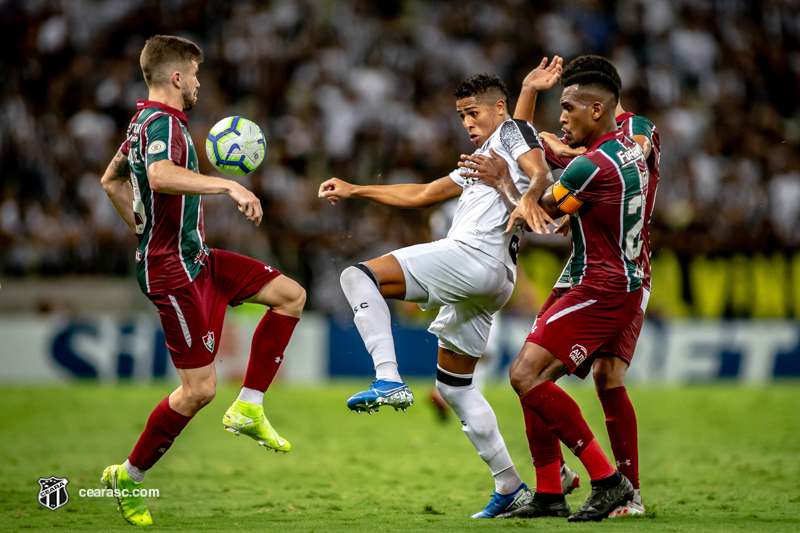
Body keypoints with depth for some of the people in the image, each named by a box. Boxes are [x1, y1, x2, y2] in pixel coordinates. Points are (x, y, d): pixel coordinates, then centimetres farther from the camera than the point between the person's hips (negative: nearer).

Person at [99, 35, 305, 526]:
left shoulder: (145, 122, 13)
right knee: (200, 388, -7)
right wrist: (229, 185, -41)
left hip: (195, 258, 10)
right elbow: (160, 176, -42)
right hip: (173, 272, -10)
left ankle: (248, 408, 7)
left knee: (291, 295, 7)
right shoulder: (164, 124, -19)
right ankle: (129, 476, 8)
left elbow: (111, 180, 29)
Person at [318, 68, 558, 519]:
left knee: (359, 277, -14)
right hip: (488, 282, 10)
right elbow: (421, 195, 38)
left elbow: (539, 172, -12)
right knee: (454, 387, 14)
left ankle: (389, 381, -27)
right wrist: (354, 190, 35)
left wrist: (528, 199, -35)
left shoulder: (513, 130, 8)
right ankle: (511, 487, 11)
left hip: (476, 255, -10)